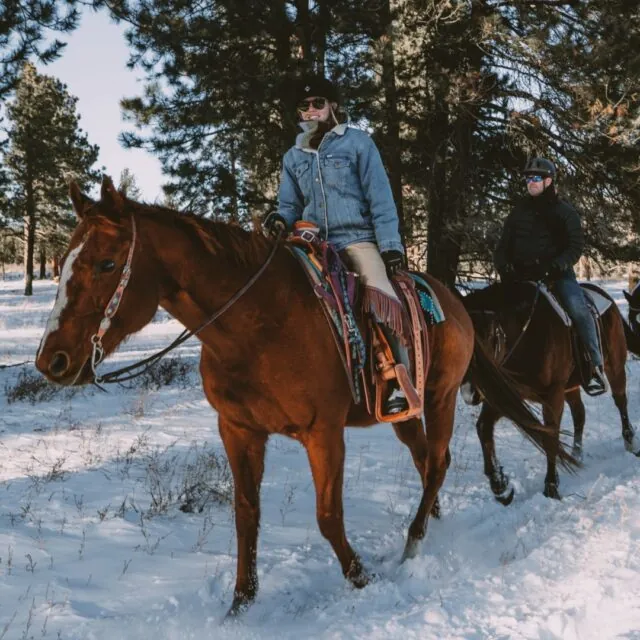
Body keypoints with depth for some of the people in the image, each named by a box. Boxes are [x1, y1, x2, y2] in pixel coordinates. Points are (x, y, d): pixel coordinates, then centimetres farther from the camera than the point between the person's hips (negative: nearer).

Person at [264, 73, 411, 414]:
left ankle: (400, 383, -23)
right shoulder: (293, 157, 15)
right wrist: (281, 219, -8)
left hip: (358, 239, -5)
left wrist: (390, 245, -11)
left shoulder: (357, 143, 3)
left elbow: (380, 199, -2)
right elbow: (291, 205, 18)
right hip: (314, 244, 5)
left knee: (379, 294, -29)